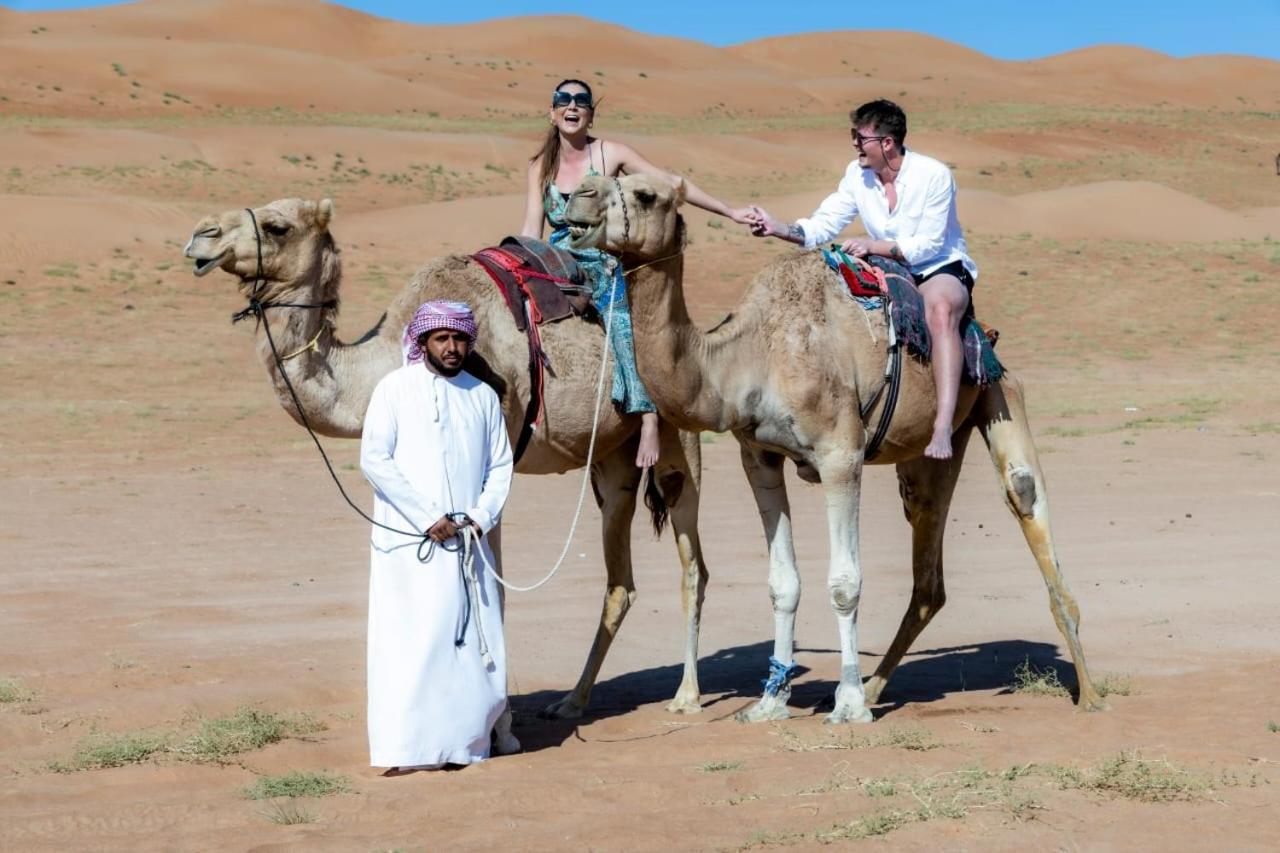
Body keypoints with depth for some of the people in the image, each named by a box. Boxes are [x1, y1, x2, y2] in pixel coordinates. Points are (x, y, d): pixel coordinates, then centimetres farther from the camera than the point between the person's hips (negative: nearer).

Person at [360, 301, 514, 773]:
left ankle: (462, 741, 13)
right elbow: (373, 459, -8)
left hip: (467, 541, 4)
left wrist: (481, 516, -4)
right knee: (410, 640, -8)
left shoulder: (483, 396, 12)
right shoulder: (395, 388, -1)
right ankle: (407, 748, -6)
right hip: (408, 543, -4)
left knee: (472, 641, 3)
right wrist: (428, 517, -12)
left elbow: (501, 465, 15)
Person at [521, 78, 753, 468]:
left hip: (605, 268, -5)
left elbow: (672, 183, 1)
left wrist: (729, 211, -1)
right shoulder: (540, 167, 11)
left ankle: (648, 420, -28)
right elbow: (531, 229, 9)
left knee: (623, 324, -25)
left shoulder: (610, 154, 1)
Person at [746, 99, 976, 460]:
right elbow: (822, 226, -2)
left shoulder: (934, 176, -16)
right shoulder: (858, 174, 0)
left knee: (940, 311, -40)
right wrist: (779, 228, -20)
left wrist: (872, 246, -28)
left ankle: (943, 426, -51)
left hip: (942, 269, -6)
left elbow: (928, 245, -19)